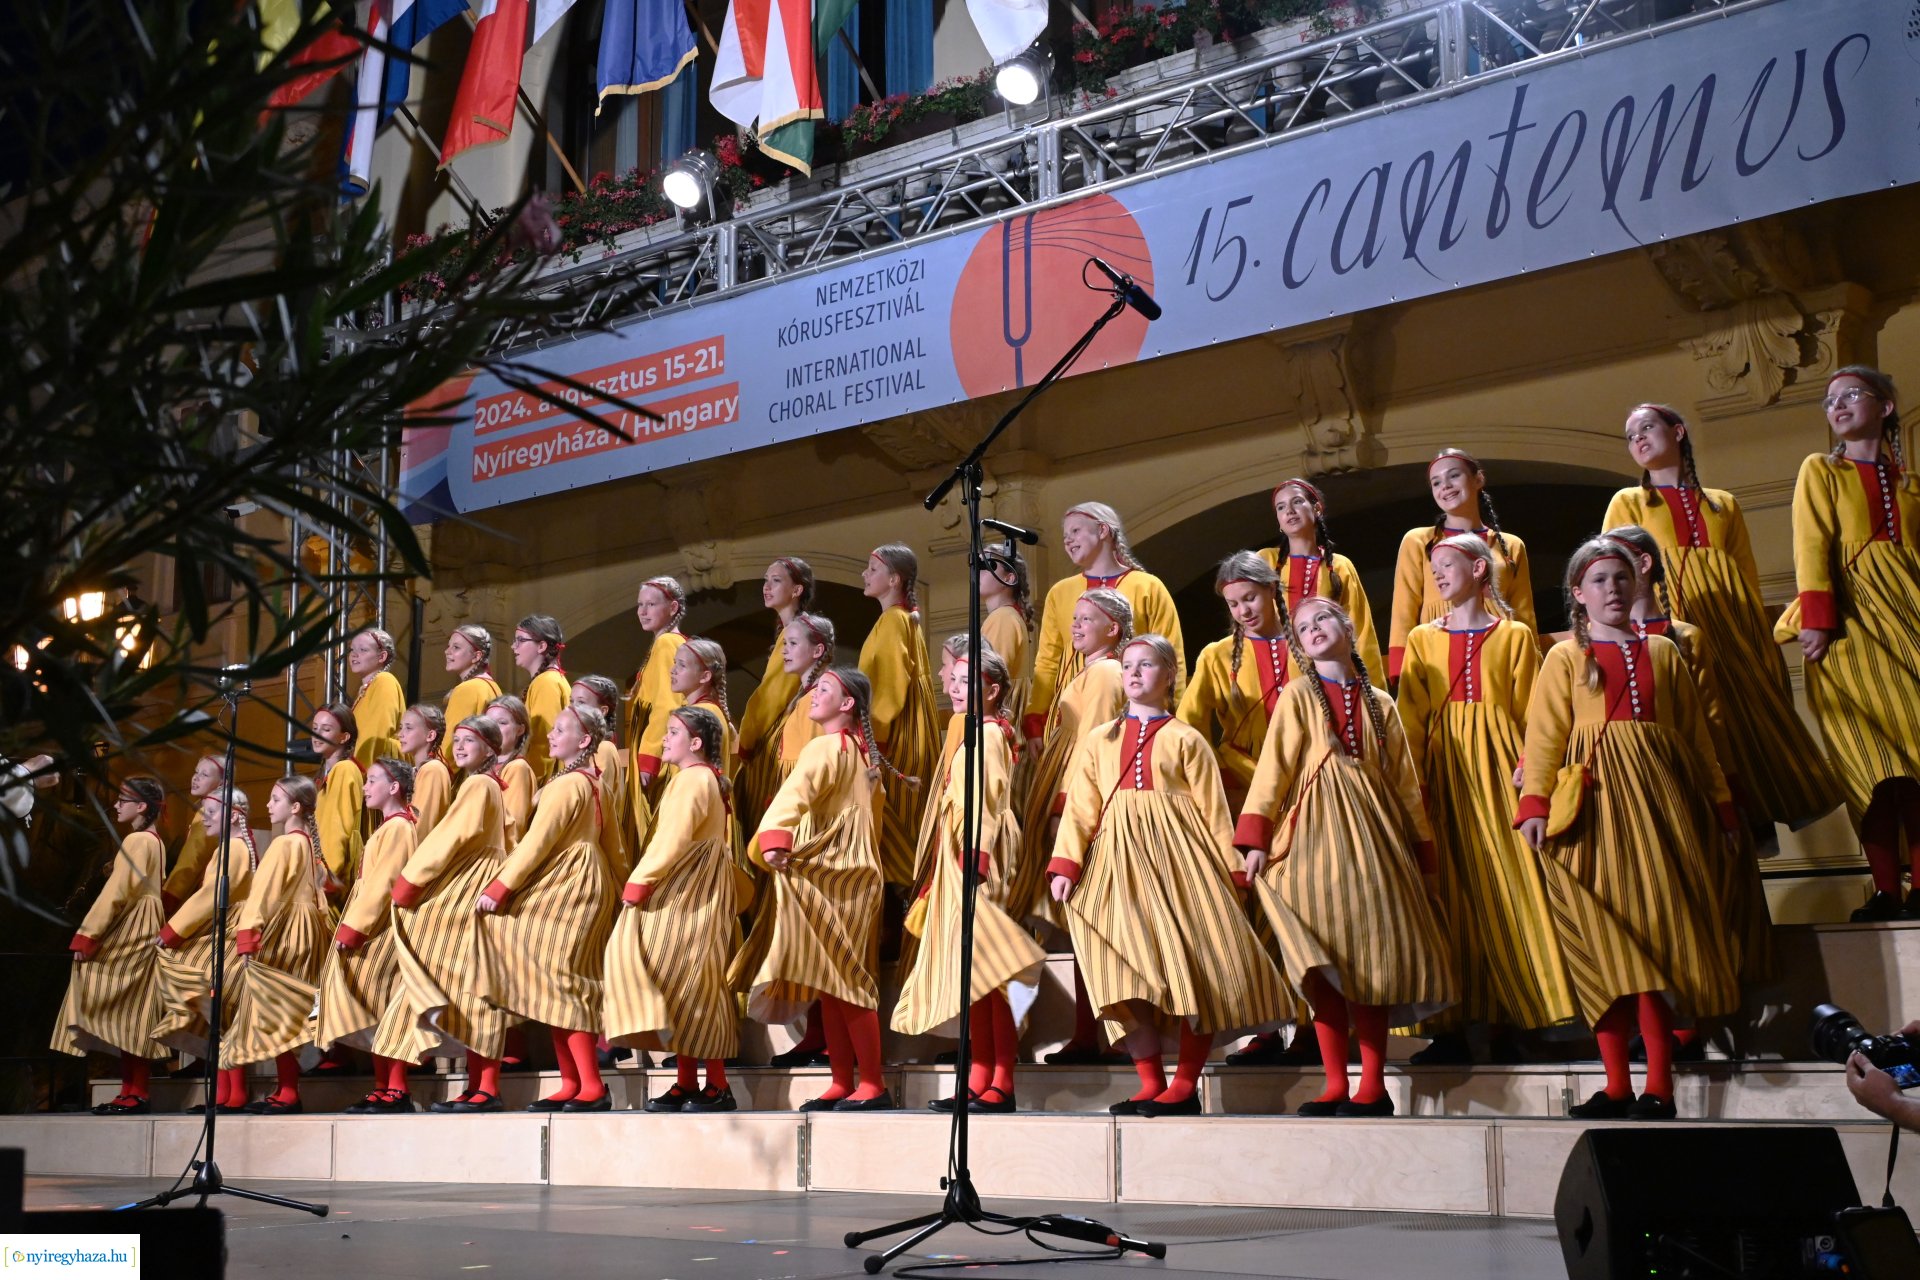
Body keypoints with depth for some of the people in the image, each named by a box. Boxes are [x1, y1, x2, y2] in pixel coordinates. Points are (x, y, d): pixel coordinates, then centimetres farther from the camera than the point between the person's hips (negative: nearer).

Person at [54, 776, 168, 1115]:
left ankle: (134, 1093, -11)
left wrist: (86, 937, -15)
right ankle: (135, 1092, 6)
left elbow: (116, 894, -17)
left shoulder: (136, 841, -12)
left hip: (127, 935, -10)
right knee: (133, 1016, 7)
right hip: (140, 934, 10)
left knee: (126, 1015, -10)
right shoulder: (154, 841, 16)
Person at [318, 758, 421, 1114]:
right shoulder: (391, 826, 19)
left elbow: (381, 884, -18)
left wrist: (351, 929, -18)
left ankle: (394, 1091, -11)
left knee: (380, 1006, -10)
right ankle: (384, 1089, 9)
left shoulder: (397, 827, -11)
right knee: (378, 1011, 8)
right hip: (377, 927, 10)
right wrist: (352, 928, 14)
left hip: (384, 926, -10)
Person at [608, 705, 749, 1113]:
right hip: (684, 895, 10)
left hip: (692, 898, -10)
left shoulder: (693, 780, -13)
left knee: (695, 988, -7)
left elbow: (670, 843, -20)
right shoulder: (702, 778, 18)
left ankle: (718, 1087, -3)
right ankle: (685, 1084, 11)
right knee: (682, 990, 9)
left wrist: (637, 885, -17)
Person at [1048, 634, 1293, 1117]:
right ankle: (1151, 1085, 1)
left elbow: (1212, 808, 6)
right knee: (1128, 971, -6)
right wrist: (1064, 865, -4)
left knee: (1195, 966, -7)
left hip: (1179, 858, -2)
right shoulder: (1098, 741, 17)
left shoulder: (1185, 739, 11)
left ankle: (1186, 1085, 2)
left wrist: (1230, 870, -2)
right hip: (1119, 859, 2)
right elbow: (1079, 808, 9)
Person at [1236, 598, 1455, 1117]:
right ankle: (1335, 1084, 0)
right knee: (1325, 963, -5)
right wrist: (1255, 838, -10)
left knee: (1372, 955, -2)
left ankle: (1373, 1085, 3)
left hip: (1373, 829, 2)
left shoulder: (1379, 703, 15)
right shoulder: (1298, 695, 8)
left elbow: (1405, 782, 16)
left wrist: (1422, 852, 12)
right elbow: (1273, 766, 0)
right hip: (1315, 831, -2)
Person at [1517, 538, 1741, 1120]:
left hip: (1658, 796, 2)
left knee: (1655, 926, -5)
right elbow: (1544, 735, -1)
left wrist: (1721, 803, 15)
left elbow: (1696, 734, 17)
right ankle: (1617, 1083, 0)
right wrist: (1534, 803, -14)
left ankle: (1659, 1085, -6)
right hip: (1594, 802, -1)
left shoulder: (1663, 653, 16)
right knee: (1606, 938, -4)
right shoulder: (1565, 657, 9)